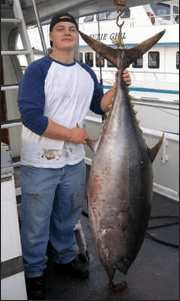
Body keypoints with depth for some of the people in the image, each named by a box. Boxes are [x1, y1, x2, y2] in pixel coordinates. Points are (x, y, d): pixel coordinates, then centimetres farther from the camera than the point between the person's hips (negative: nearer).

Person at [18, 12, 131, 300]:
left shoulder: (87, 72, 7)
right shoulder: (38, 69, -14)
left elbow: (101, 106, 13)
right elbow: (31, 115, -23)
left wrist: (119, 87, -5)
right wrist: (71, 134, -18)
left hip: (74, 160, 6)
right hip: (40, 162, -5)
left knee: (68, 215, 23)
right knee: (37, 222, 9)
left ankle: (65, 256, 47)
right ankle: (34, 271, 32)